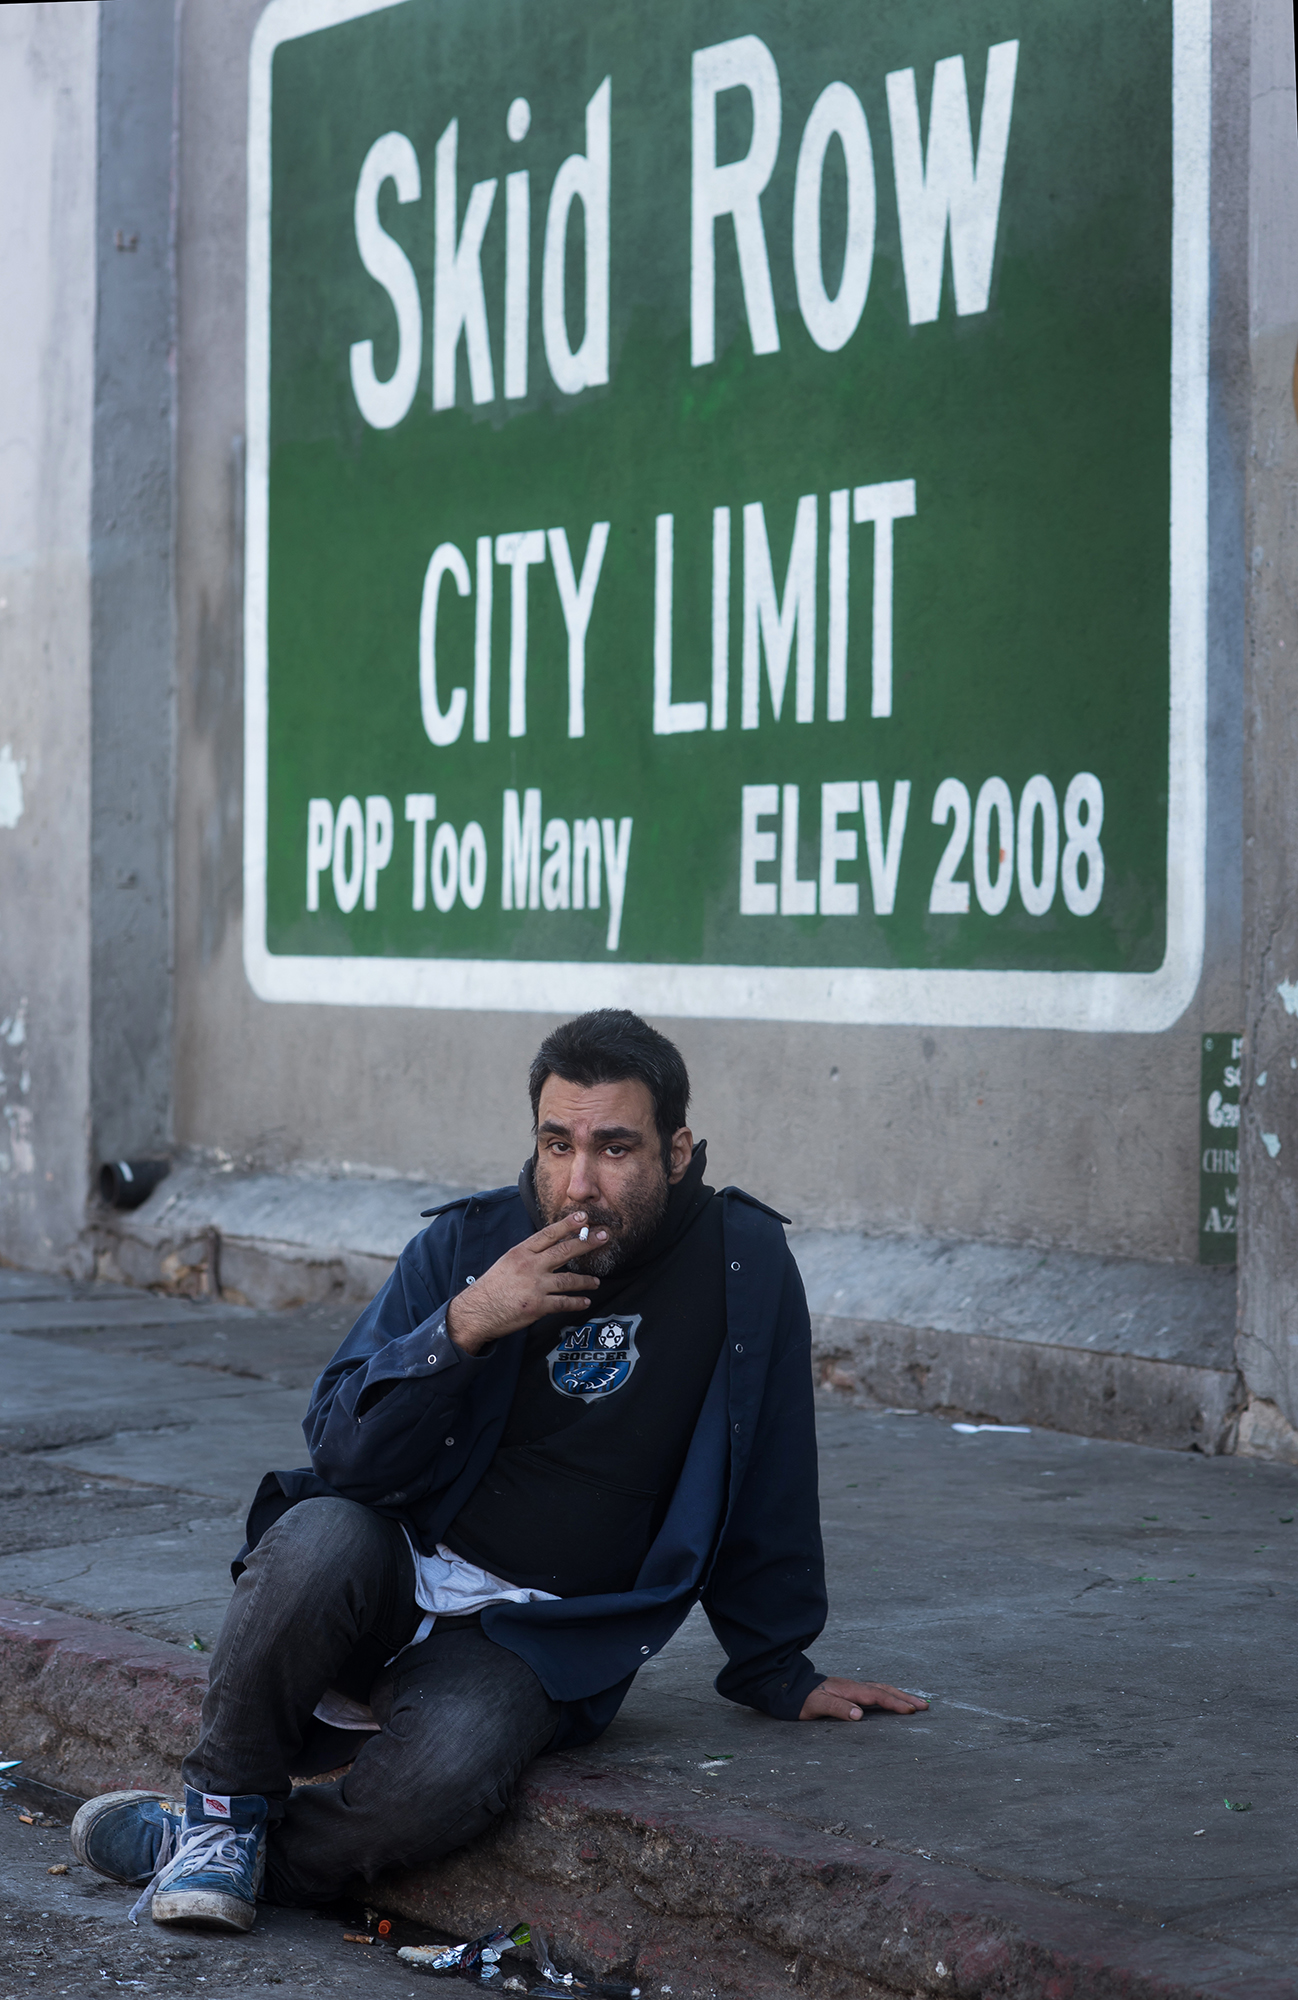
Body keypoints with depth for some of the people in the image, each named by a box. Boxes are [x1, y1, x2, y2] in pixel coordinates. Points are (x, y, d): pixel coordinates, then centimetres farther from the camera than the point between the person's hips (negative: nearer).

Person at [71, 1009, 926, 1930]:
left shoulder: (744, 1265, -3)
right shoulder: (464, 1244, -2)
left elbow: (766, 1485, 8)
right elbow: (343, 1449, -7)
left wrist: (779, 1673, 15)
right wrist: (462, 1326, -22)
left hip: (530, 1637, -1)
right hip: (394, 1570, 1)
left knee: (442, 1774, -34)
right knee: (321, 1537, -35)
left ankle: (210, 1847, -9)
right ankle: (229, 1803, -15)